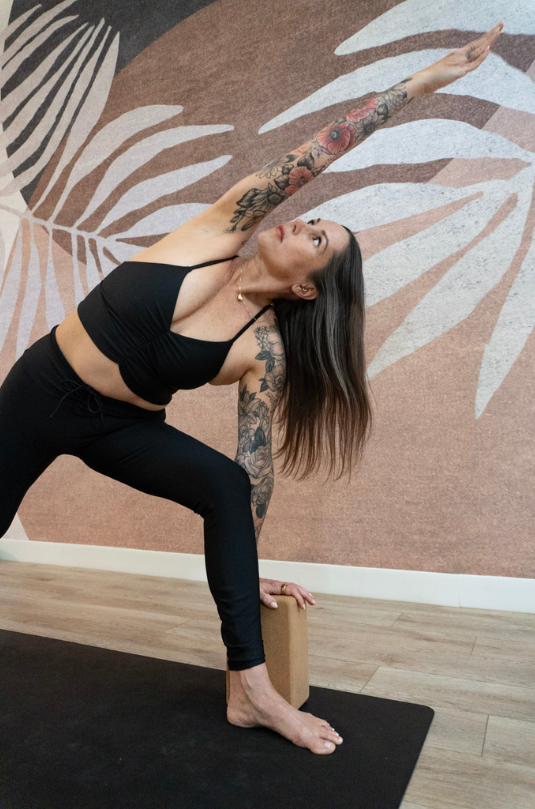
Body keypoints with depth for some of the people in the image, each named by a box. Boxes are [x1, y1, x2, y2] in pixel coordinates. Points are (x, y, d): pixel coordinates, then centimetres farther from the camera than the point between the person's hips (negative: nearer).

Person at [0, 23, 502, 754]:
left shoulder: (262, 351, -17)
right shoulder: (218, 234, -16)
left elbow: (254, 470, -14)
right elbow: (315, 154, -20)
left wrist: (247, 570, -13)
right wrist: (420, 82, -12)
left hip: (121, 426, -1)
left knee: (225, 483, -24)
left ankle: (251, 690, -16)